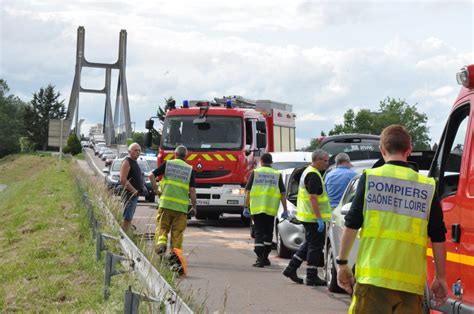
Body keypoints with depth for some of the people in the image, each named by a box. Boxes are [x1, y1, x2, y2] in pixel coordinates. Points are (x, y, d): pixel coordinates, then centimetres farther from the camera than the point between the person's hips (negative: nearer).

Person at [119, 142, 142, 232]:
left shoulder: (134, 162, 18)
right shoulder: (126, 162, -12)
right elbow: (123, 180, -21)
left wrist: (142, 187, 14)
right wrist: (134, 190, -20)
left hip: (135, 195, 10)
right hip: (130, 194, -10)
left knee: (129, 218, 12)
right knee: (127, 218, -12)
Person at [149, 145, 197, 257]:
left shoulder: (167, 164, 7)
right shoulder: (190, 169, 7)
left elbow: (152, 175, -1)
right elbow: (192, 190, 1)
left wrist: (156, 190, 7)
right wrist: (194, 207, 7)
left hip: (166, 203, 0)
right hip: (182, 206, 1)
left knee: (162, 227, 9)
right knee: (177, 232, 8)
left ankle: (161, 242, -17)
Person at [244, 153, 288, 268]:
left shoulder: (255, 173, 4)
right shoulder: (277, 175, 7)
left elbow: (248, 192, 2)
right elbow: (282, 194, 5)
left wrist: (246, 207, 7)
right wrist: (285, 210, 8)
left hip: (256, 208, -1)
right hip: (271, 209, 1)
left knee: (259, 232, 1)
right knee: (268, 233, 14)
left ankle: (260, 259, -8)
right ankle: (265, 257, 19)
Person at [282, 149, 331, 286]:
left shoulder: (308, 172, 16)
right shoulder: (313, 175, -17)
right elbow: (313, 198, -24)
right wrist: (319, 219, -25)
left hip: (307, 216, 10)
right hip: (314, 217, -10)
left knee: (309, 244, 18)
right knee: (315, 246, -3)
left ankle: (291, 268, 19)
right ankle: (311, 277, 2)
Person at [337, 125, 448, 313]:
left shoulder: (369, 178, 2)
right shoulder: (427, 186, 5)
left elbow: (351, 225, 0)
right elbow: (438, 238, 5)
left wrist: (342, 262, 9)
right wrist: (440, 278, 13)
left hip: (372, 275, -1)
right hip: (411, 280, 1)